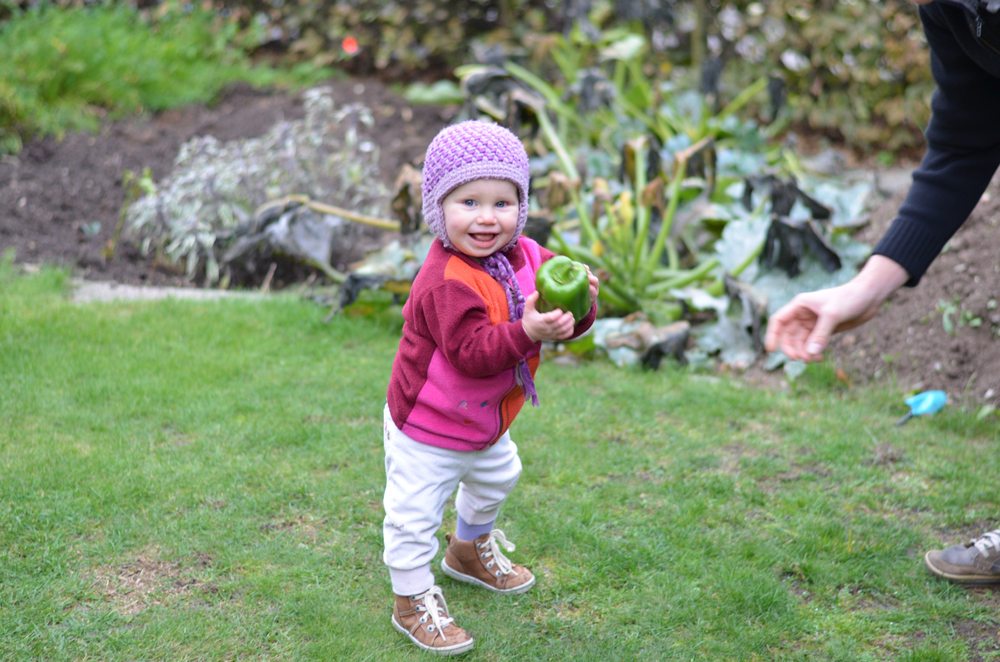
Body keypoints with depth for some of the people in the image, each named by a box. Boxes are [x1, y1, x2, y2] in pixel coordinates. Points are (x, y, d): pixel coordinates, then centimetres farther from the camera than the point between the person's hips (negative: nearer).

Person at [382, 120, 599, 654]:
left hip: (484, 425, 8)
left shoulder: (527, 259, -9)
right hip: (427, 432, -8)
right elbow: (470, 352, -38)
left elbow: (561, 323, -5)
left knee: (495, 479, 31)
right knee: (414, 515, 2)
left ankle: (470, 550, 59)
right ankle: (412, 600, 25)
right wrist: (525, 333, -49)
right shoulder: (447, 282, -33)